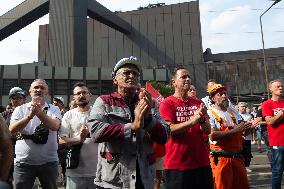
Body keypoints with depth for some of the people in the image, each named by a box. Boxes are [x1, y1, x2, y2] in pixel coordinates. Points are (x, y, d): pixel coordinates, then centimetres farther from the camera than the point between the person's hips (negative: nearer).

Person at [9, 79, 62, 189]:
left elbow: (55, 126, -18)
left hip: (48, 162, 0)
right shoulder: (20, 109, 4)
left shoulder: (54, 109, 1)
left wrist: (39, 112, -32)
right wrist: (29, 116, -25)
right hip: (23, 162, 0)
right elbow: (12, 130, -11)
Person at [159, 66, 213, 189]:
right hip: (177, 165, -5)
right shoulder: (167, 104, -6)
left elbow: (208, 130, 7)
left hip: (201, 162, 5)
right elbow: (168, 129, -16)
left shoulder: (198, 103, 11)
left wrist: (202, 120, -14)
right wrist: (192, 121, -24)